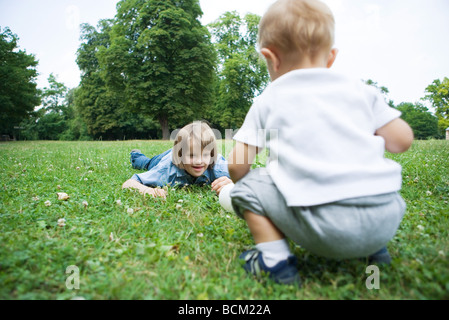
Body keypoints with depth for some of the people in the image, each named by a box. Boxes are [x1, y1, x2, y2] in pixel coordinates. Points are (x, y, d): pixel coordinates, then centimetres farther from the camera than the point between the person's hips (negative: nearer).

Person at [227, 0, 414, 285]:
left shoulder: (268, 100, 8)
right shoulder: (360, 89, 13)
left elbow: (236, 165, 6)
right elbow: (402, 141, 12)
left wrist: (238, 181, 29)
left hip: (323, 225, -4)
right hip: (386, 219, 5)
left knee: (245, 186, 12)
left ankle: (276, 259, 3)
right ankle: (375, 248, 26)